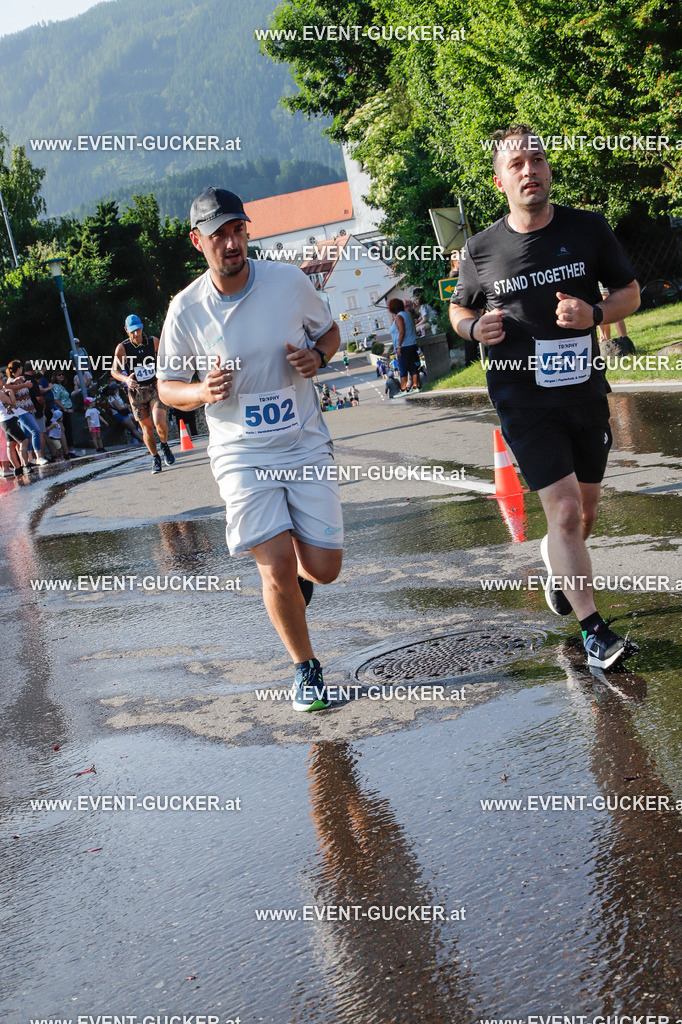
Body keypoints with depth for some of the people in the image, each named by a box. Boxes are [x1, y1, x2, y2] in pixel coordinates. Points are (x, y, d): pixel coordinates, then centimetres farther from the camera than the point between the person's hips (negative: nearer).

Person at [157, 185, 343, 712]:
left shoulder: (288, 281, -4)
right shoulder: (187, 309, -7)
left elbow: (330, 331, 12)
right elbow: (168, 387, 4)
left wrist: (316, 358, -11)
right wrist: (203, 391, -18)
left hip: (307, 445, 2)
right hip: (241, 455, -1)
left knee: (323, 568, 0)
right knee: (277, 573, -12)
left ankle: (295, 570, 39)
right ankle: (305, 667, 13)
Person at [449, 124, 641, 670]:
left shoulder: (588, 229, 0)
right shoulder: (482, 250, -2)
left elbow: (631, 293, 7)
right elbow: (459, 308, 14)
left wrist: (595, 313, -14)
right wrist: (475, 326, -10)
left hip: (586, 390, 3)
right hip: (523, 398, -3)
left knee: (585, 513, 15)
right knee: (564, 510, -12)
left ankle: (555, 561, 50)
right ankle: (594, 631, -3)